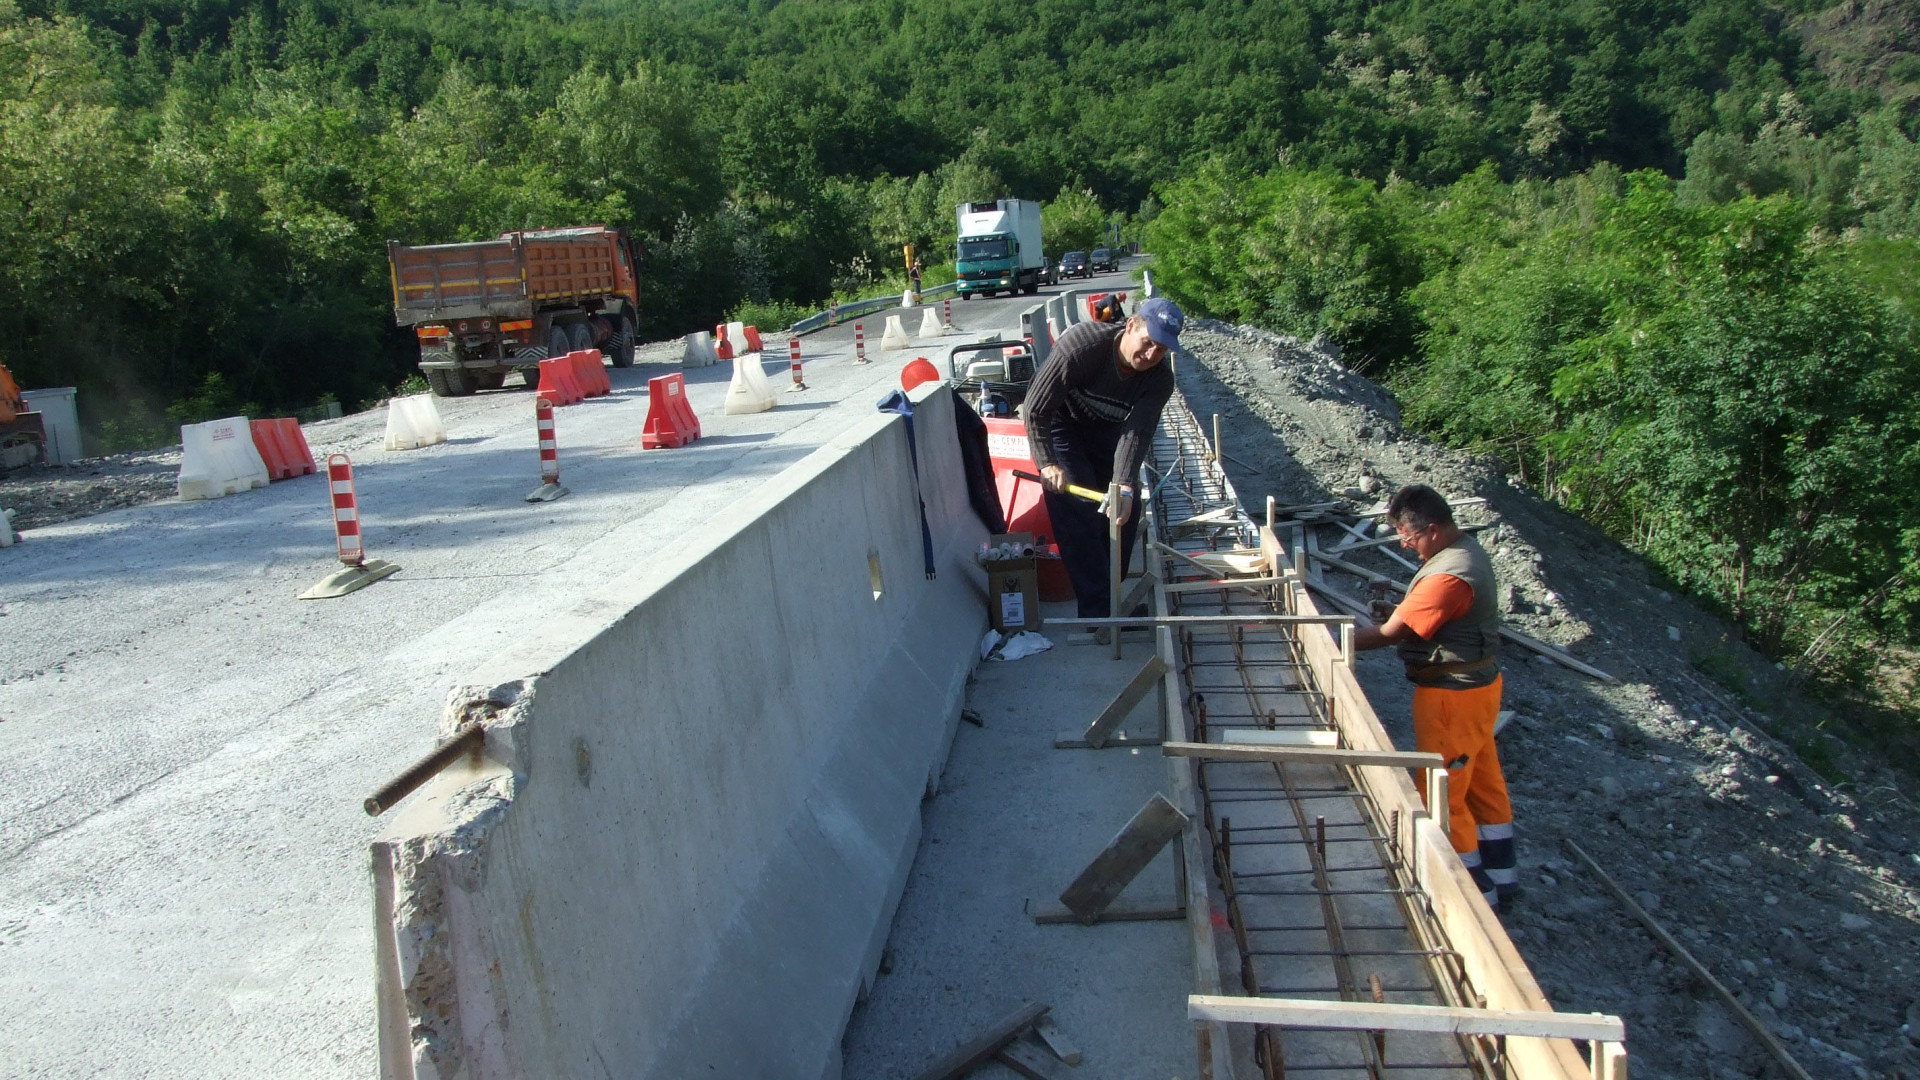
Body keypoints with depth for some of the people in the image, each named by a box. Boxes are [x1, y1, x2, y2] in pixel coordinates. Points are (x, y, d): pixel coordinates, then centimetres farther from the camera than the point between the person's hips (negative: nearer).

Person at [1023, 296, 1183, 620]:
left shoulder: (1160, 380, -22)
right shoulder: (1083, 343, -35)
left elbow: (1136, 433, -31)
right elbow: (1037, 407, -32)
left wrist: (1124, 487, -45)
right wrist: (1048, 463, -36)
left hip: (1108, 432, 5)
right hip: (1063, 426, -5)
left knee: (1125, 511, 2)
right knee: (1077, 510, -15)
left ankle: (1113, 590, 22)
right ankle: (1097, 609, -11)